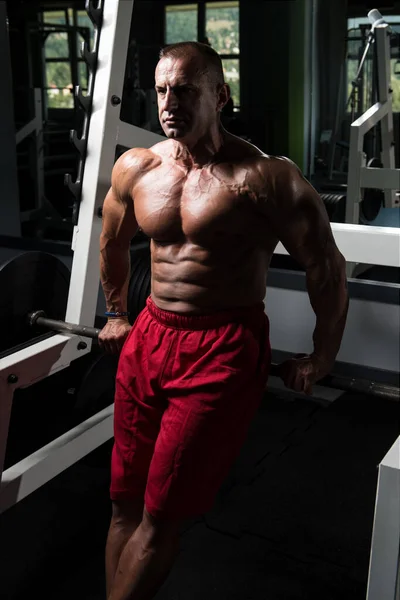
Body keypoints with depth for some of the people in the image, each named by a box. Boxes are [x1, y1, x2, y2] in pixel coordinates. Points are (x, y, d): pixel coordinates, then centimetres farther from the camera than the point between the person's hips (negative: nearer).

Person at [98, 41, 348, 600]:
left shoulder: (264, 176, -13)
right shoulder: (135, 168, 5)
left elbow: (327, 267, -6)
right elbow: (112, 243, 24)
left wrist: (322, 357, 0)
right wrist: (117, 314, 30)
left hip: (224, 350, -5)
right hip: (148, 338, 6)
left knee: (159, 515, -1)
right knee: (124, 501, 12)